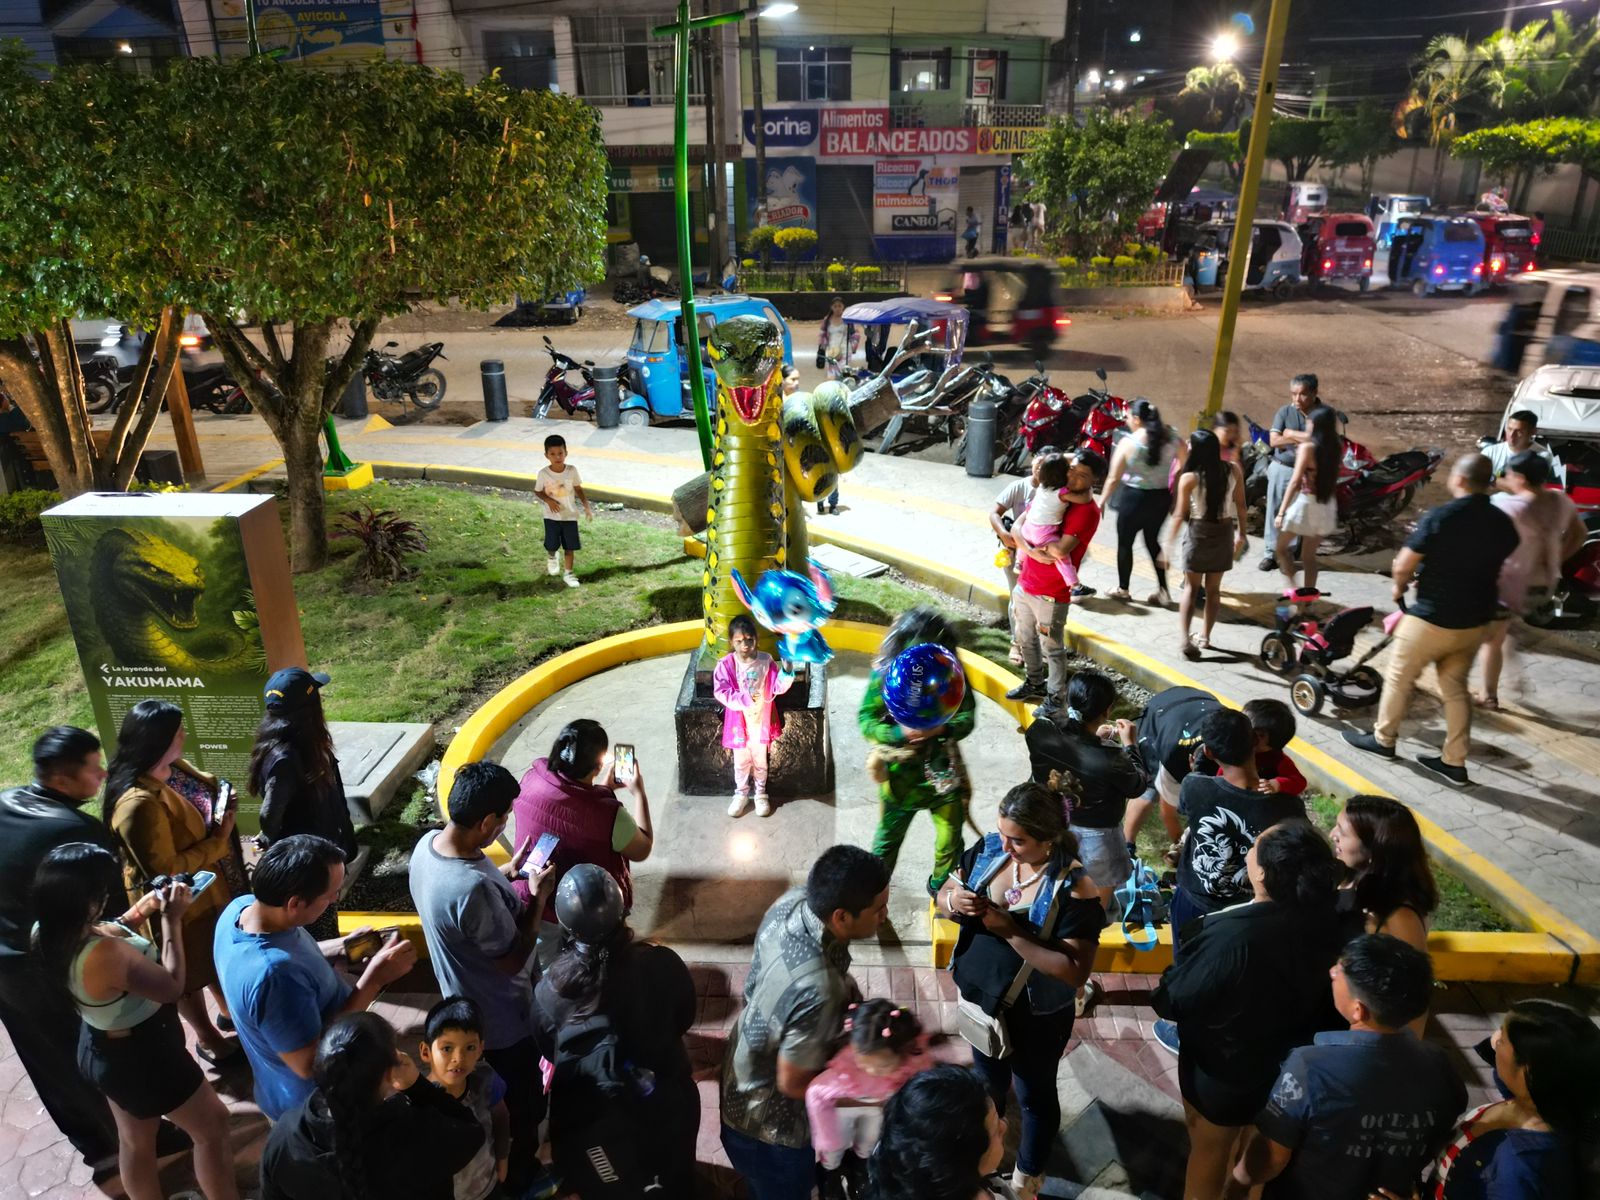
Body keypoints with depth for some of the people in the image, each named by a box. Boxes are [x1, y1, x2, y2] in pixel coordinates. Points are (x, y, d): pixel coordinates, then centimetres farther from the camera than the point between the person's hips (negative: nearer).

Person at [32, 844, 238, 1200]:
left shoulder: (47, 933, -16)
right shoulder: (104, 954, -41)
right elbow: (172, 986, -25)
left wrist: (143, 910, -3)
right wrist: (172, 920, -19)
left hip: (100, 1051, 8)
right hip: (142, 1057, -8)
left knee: (135, 1143, 29)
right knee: (212, 1127, 16)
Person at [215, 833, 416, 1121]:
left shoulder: (243, 904, -16)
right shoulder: (274, 975, -43)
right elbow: (310, 1065, -33)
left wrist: (339, 947, -8)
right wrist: (374, 979, -35)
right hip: (311, 1106, -8)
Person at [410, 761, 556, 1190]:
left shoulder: (428, 843, -14)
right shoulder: (473, 888, -42)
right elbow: (513, 960, -27)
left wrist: (506, 873, 0)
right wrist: (537, 897, -19)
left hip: (470, 1005, 9)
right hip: (502, 1019, -9)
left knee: (502, 1092, 35)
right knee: (522, 1100, 20)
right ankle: (521, 1172, 44)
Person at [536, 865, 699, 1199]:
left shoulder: (549, 990, -28)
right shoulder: (663, 964, -28)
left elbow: (549, 1054, -8)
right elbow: (684, 1021, -8)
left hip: (588, 1120, 0)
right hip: (665, 1106, 0)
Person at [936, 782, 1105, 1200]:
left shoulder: (1074, 889, -28)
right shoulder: (988, 850, -13)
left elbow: (1075, 972, -29)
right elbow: (945, 892, 0)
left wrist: (1010, 932, -34)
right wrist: (954, 900, -25)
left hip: (1035, 1018, -4)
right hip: (979, 999, 5)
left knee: (1034, 1095, 21)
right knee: (988, 1081, 29)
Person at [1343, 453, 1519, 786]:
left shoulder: (1440, 517, -19)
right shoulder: (1502, 524, -1)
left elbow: (1403, 567, -16)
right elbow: (1494, 566, 12)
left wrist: (1399, 588, 5)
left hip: (1431, 619, -6)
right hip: (1475, 621, 6)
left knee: (1399, 679, 13)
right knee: (1455, 687, 16)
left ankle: (1383, 739, 28)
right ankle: (1455, 762, 20)